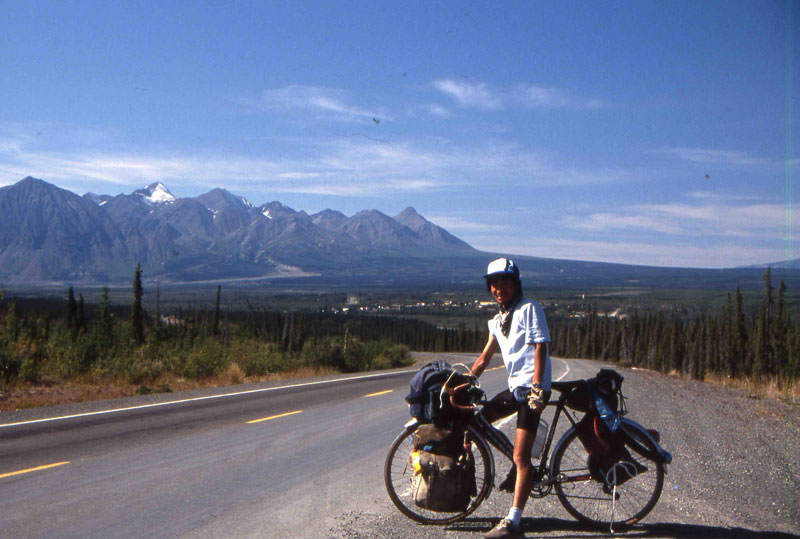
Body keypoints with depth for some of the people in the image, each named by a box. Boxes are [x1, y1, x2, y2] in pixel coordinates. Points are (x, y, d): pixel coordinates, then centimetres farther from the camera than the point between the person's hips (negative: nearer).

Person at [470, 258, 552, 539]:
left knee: (521, 457, -13)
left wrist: (537, 389, -22)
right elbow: (484, 357, 23)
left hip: (531, 387, -9)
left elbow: (539, 347, -14)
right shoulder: (499, 319, 18)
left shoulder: (529, 308, -6)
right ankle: (520, 469, 19)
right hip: (515, 387, 9)